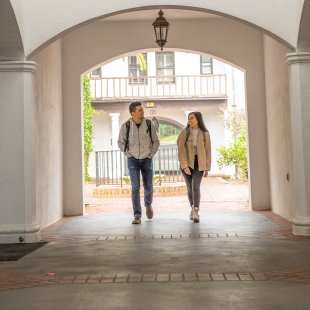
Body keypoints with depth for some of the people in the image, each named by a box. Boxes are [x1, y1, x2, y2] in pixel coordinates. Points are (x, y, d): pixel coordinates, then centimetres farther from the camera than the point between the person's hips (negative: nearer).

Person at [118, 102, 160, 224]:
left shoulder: (149, 124, -6)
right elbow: (120, 142, 4)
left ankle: (148, 205, 39)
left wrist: (151, 154, -3)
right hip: (133, 160, -1)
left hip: (147, 160, 1)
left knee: (148, 187, 8)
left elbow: (156, 141, 5)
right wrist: (128, 154, -4)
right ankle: (137, 216, -6)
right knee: (135, 187, -10)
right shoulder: (126, 126, -9)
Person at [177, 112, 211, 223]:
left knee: (196, 187, -15)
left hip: (199, 164, -1)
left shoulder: (205, 133, 0)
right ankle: (193, 208, 30)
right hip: (187, 163, 1)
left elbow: (207, 151, 4)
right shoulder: (184, 132, -4)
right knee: (189, 188, 10)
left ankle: (195, 213, -18)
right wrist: (184, 166, -20)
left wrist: (207, 168, 2)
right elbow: (181, 149, -11)